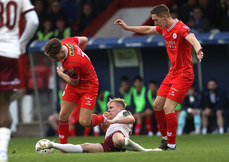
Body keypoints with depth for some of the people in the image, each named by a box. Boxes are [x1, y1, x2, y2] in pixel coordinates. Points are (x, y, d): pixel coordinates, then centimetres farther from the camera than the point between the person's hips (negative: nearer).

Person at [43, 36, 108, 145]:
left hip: (88, 86, -8)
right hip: (73, 87, 8)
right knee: (63, 116, 0)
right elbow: (84, 40, 5)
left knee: (84, 122, -13)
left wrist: (61, 74, -2)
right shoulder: (66, 41, -14)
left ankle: (104, 119, 19)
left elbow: (74, 83, -18)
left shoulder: (72, 64, -38)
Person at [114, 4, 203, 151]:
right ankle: (166, 139, 24)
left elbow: (192, 39, -40)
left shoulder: (181, 28, -20)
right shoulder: (164, 28, 7)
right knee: (157, 105, 10)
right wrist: (127, 27, 34)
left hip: (184, 74, -9)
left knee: (168, 108, -16)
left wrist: (198, 50, -62)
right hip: (172, 73, 9)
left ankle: (172, 145, -8)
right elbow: (147, 30, 27)